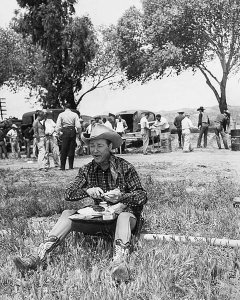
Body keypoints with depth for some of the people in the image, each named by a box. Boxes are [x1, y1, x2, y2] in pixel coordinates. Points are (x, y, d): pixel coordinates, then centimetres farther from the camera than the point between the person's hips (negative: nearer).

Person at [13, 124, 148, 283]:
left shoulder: (125, 167, -8)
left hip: (123, 215, -4)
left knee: (124, 216, -38)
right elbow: (68, 194, -1)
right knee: (68, 214, -16)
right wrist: (87, 191, -21)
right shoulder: (87, 170, 4)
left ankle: (119, 263, -59)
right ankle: (40, 256, -28)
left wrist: (121, 196, -28)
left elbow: (142, 196, -9)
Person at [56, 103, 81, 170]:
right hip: (72, 131, 0)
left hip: (65, 132, 0)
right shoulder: (74, 114, 1)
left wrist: (59, 132, 6)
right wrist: (79, 132, 8)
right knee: (72, 149, 8)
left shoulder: (61, 115, 1)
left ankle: (62, 166, 5)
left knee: (64, 150, 5)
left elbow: (58, 125, -5)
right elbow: (78, 125, -5)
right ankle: (71, 166, 10)